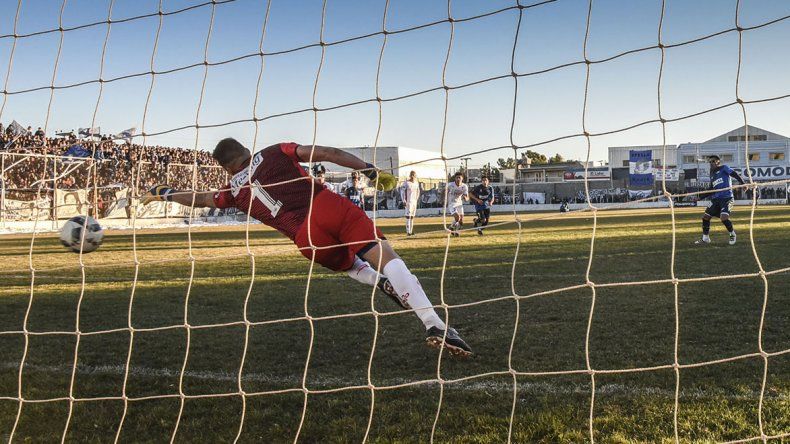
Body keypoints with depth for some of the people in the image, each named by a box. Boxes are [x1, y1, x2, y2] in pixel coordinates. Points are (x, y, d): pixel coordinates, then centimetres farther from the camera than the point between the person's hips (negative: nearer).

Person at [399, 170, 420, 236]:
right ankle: (408, 231, -10)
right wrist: (404, 201, -16)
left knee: (412, 216, 9)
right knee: (408, 216, -10)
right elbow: (402, 192, -11)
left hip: (414, 201, 7)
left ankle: (411, 231, 15)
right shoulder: (406, 183, -12)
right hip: (408, 201, -7)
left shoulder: (416, 183, 8)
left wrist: (417, 200, 17)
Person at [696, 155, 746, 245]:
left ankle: (732, 234, 5)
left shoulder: (724, 168, 0)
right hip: (716, 199, 7)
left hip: (727, 198, -7)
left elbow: (735, 174, -11)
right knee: (705, 217, 3)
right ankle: (705, 238, 17)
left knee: (724, 218, -22)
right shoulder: (712, 174, 19)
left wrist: (743, 183, -25)